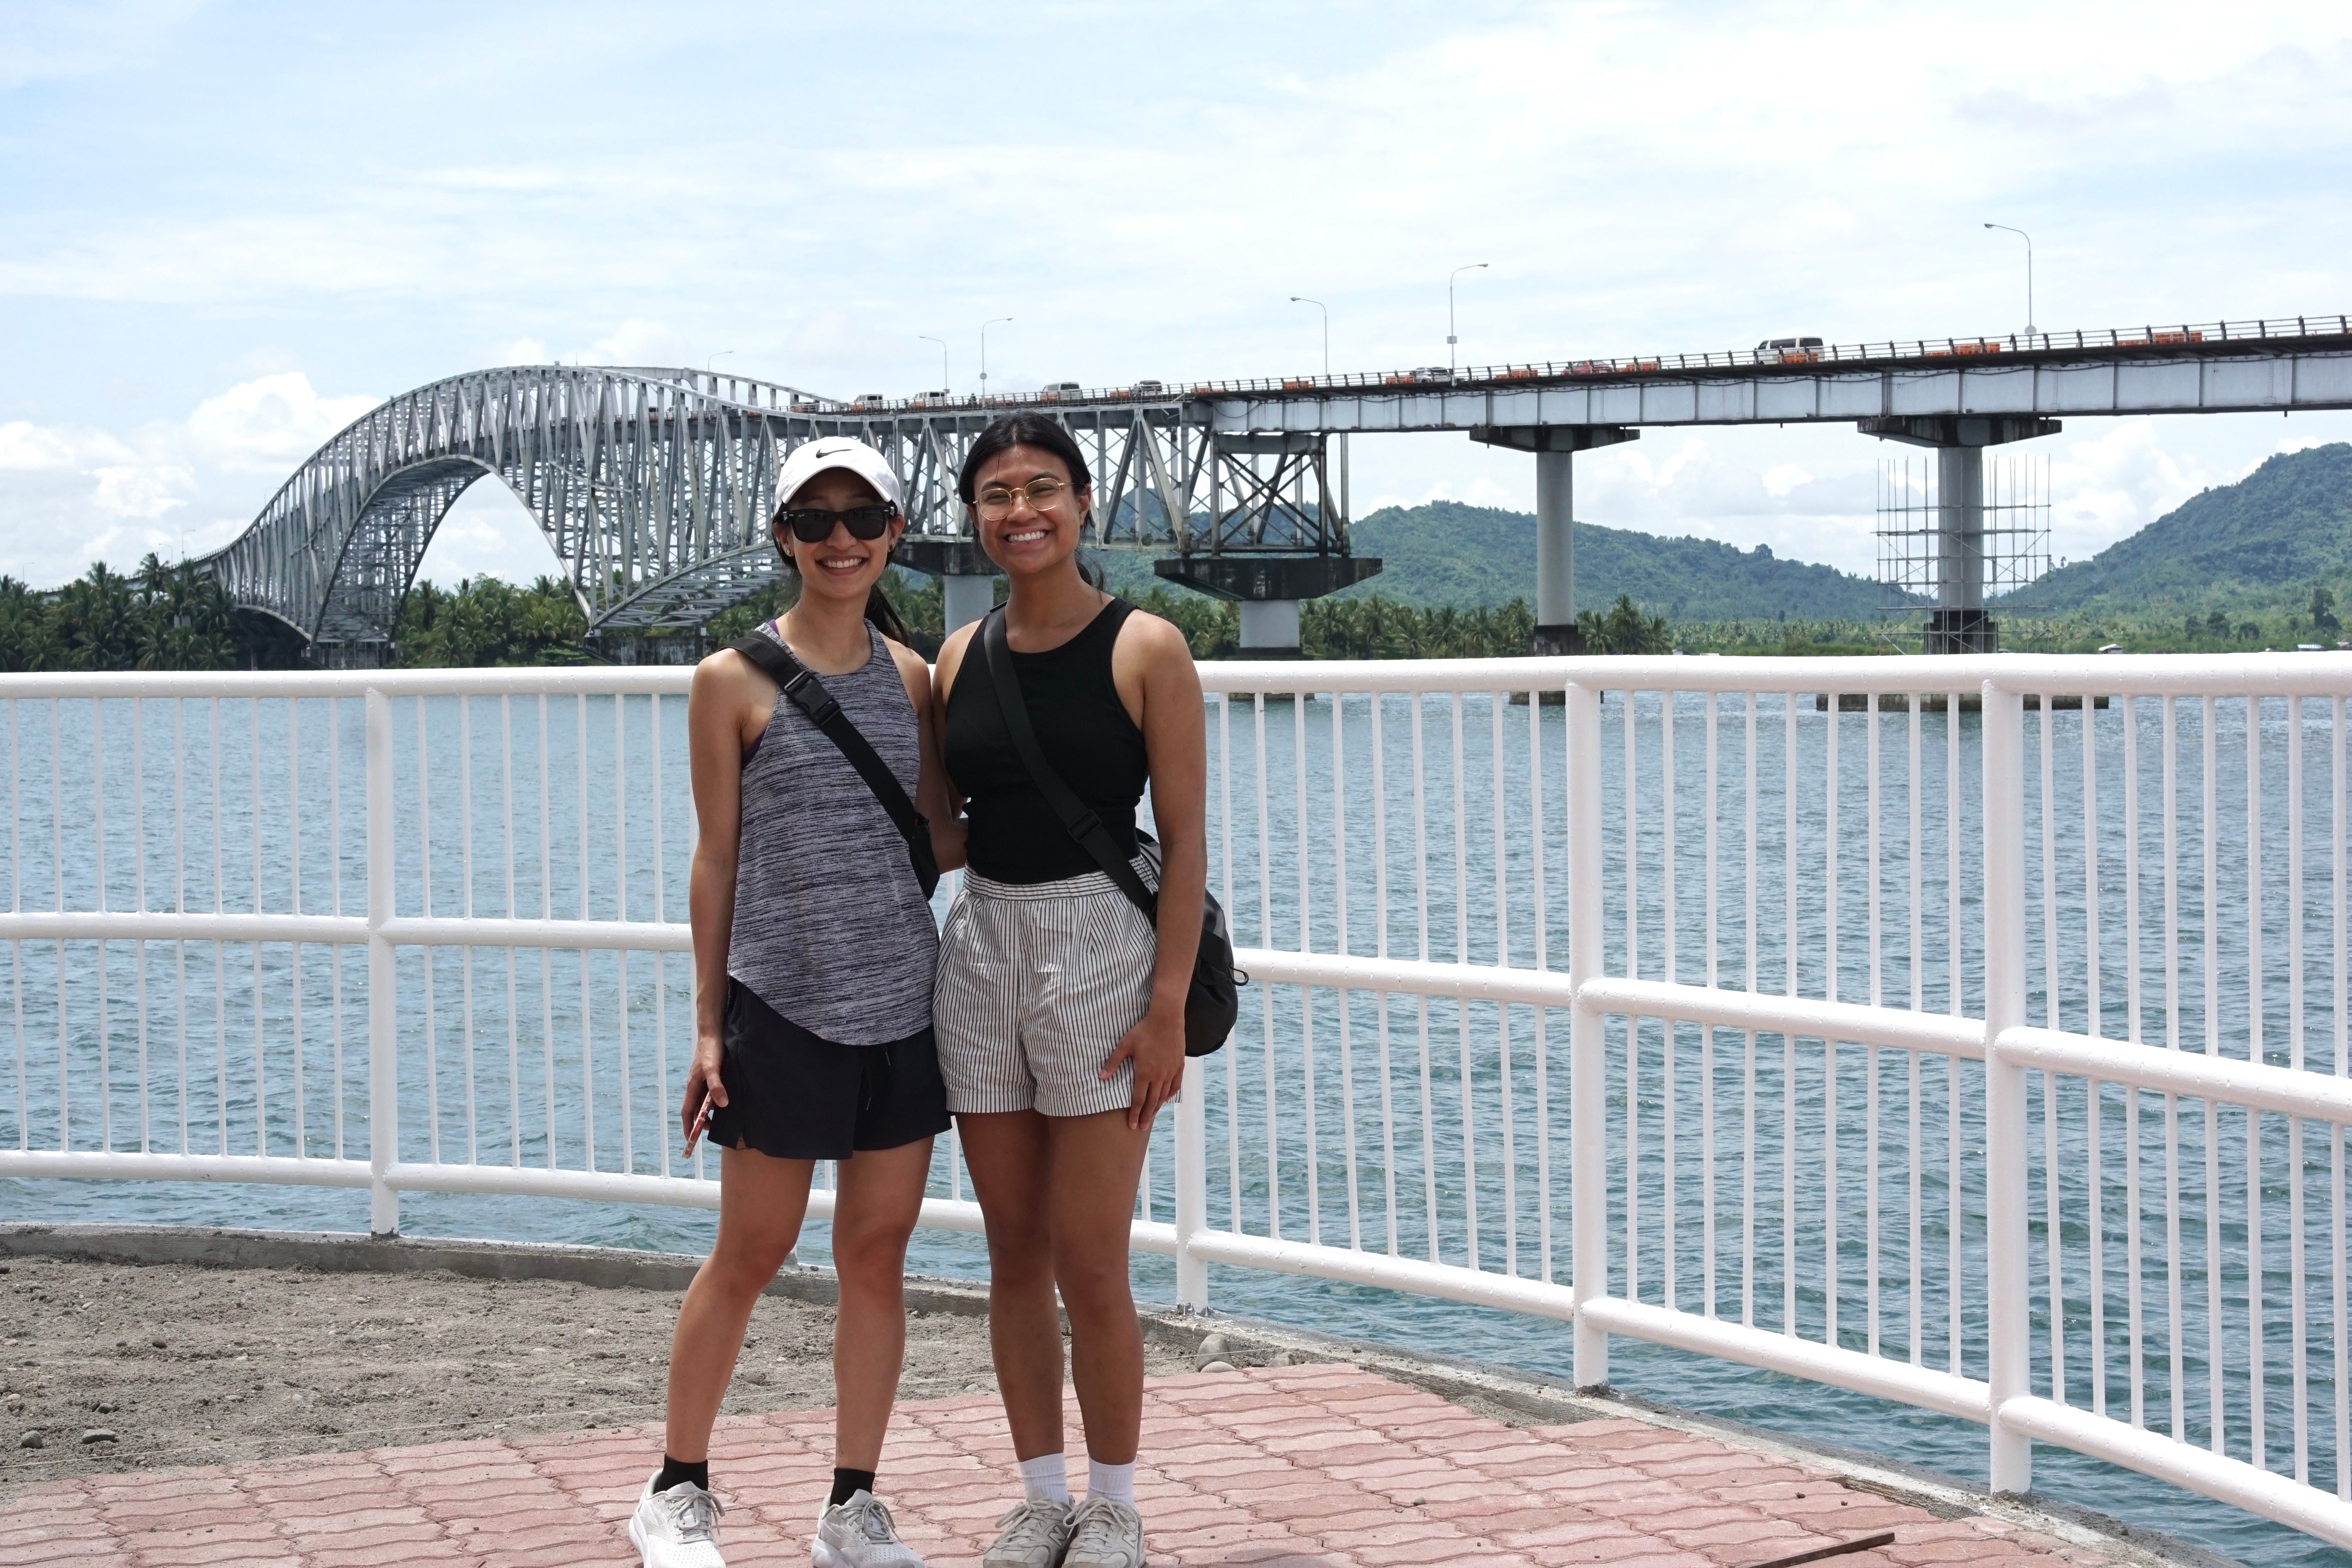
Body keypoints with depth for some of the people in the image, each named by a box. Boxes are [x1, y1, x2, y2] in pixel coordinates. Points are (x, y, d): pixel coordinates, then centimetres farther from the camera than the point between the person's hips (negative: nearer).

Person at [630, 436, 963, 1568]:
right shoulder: (734, 680, -3)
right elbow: (718, 857, -1)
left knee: (877, 1258, 8)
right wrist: (709, 1025, -2)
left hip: (904, 1005, 4)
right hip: (784, 1007, -4)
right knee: (749, 1258, 4)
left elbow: (943, 839, 13)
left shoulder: (911, 675, 7)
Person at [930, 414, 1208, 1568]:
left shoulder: (1146, 650, -6)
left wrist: (1168, 1009, -13)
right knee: (1016, 1259, 10)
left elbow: (1186, 839, -7)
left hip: (1098, 949, -5)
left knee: (1091, 1267, -2)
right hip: (979, 949, 5)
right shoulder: (960, 657, 7)